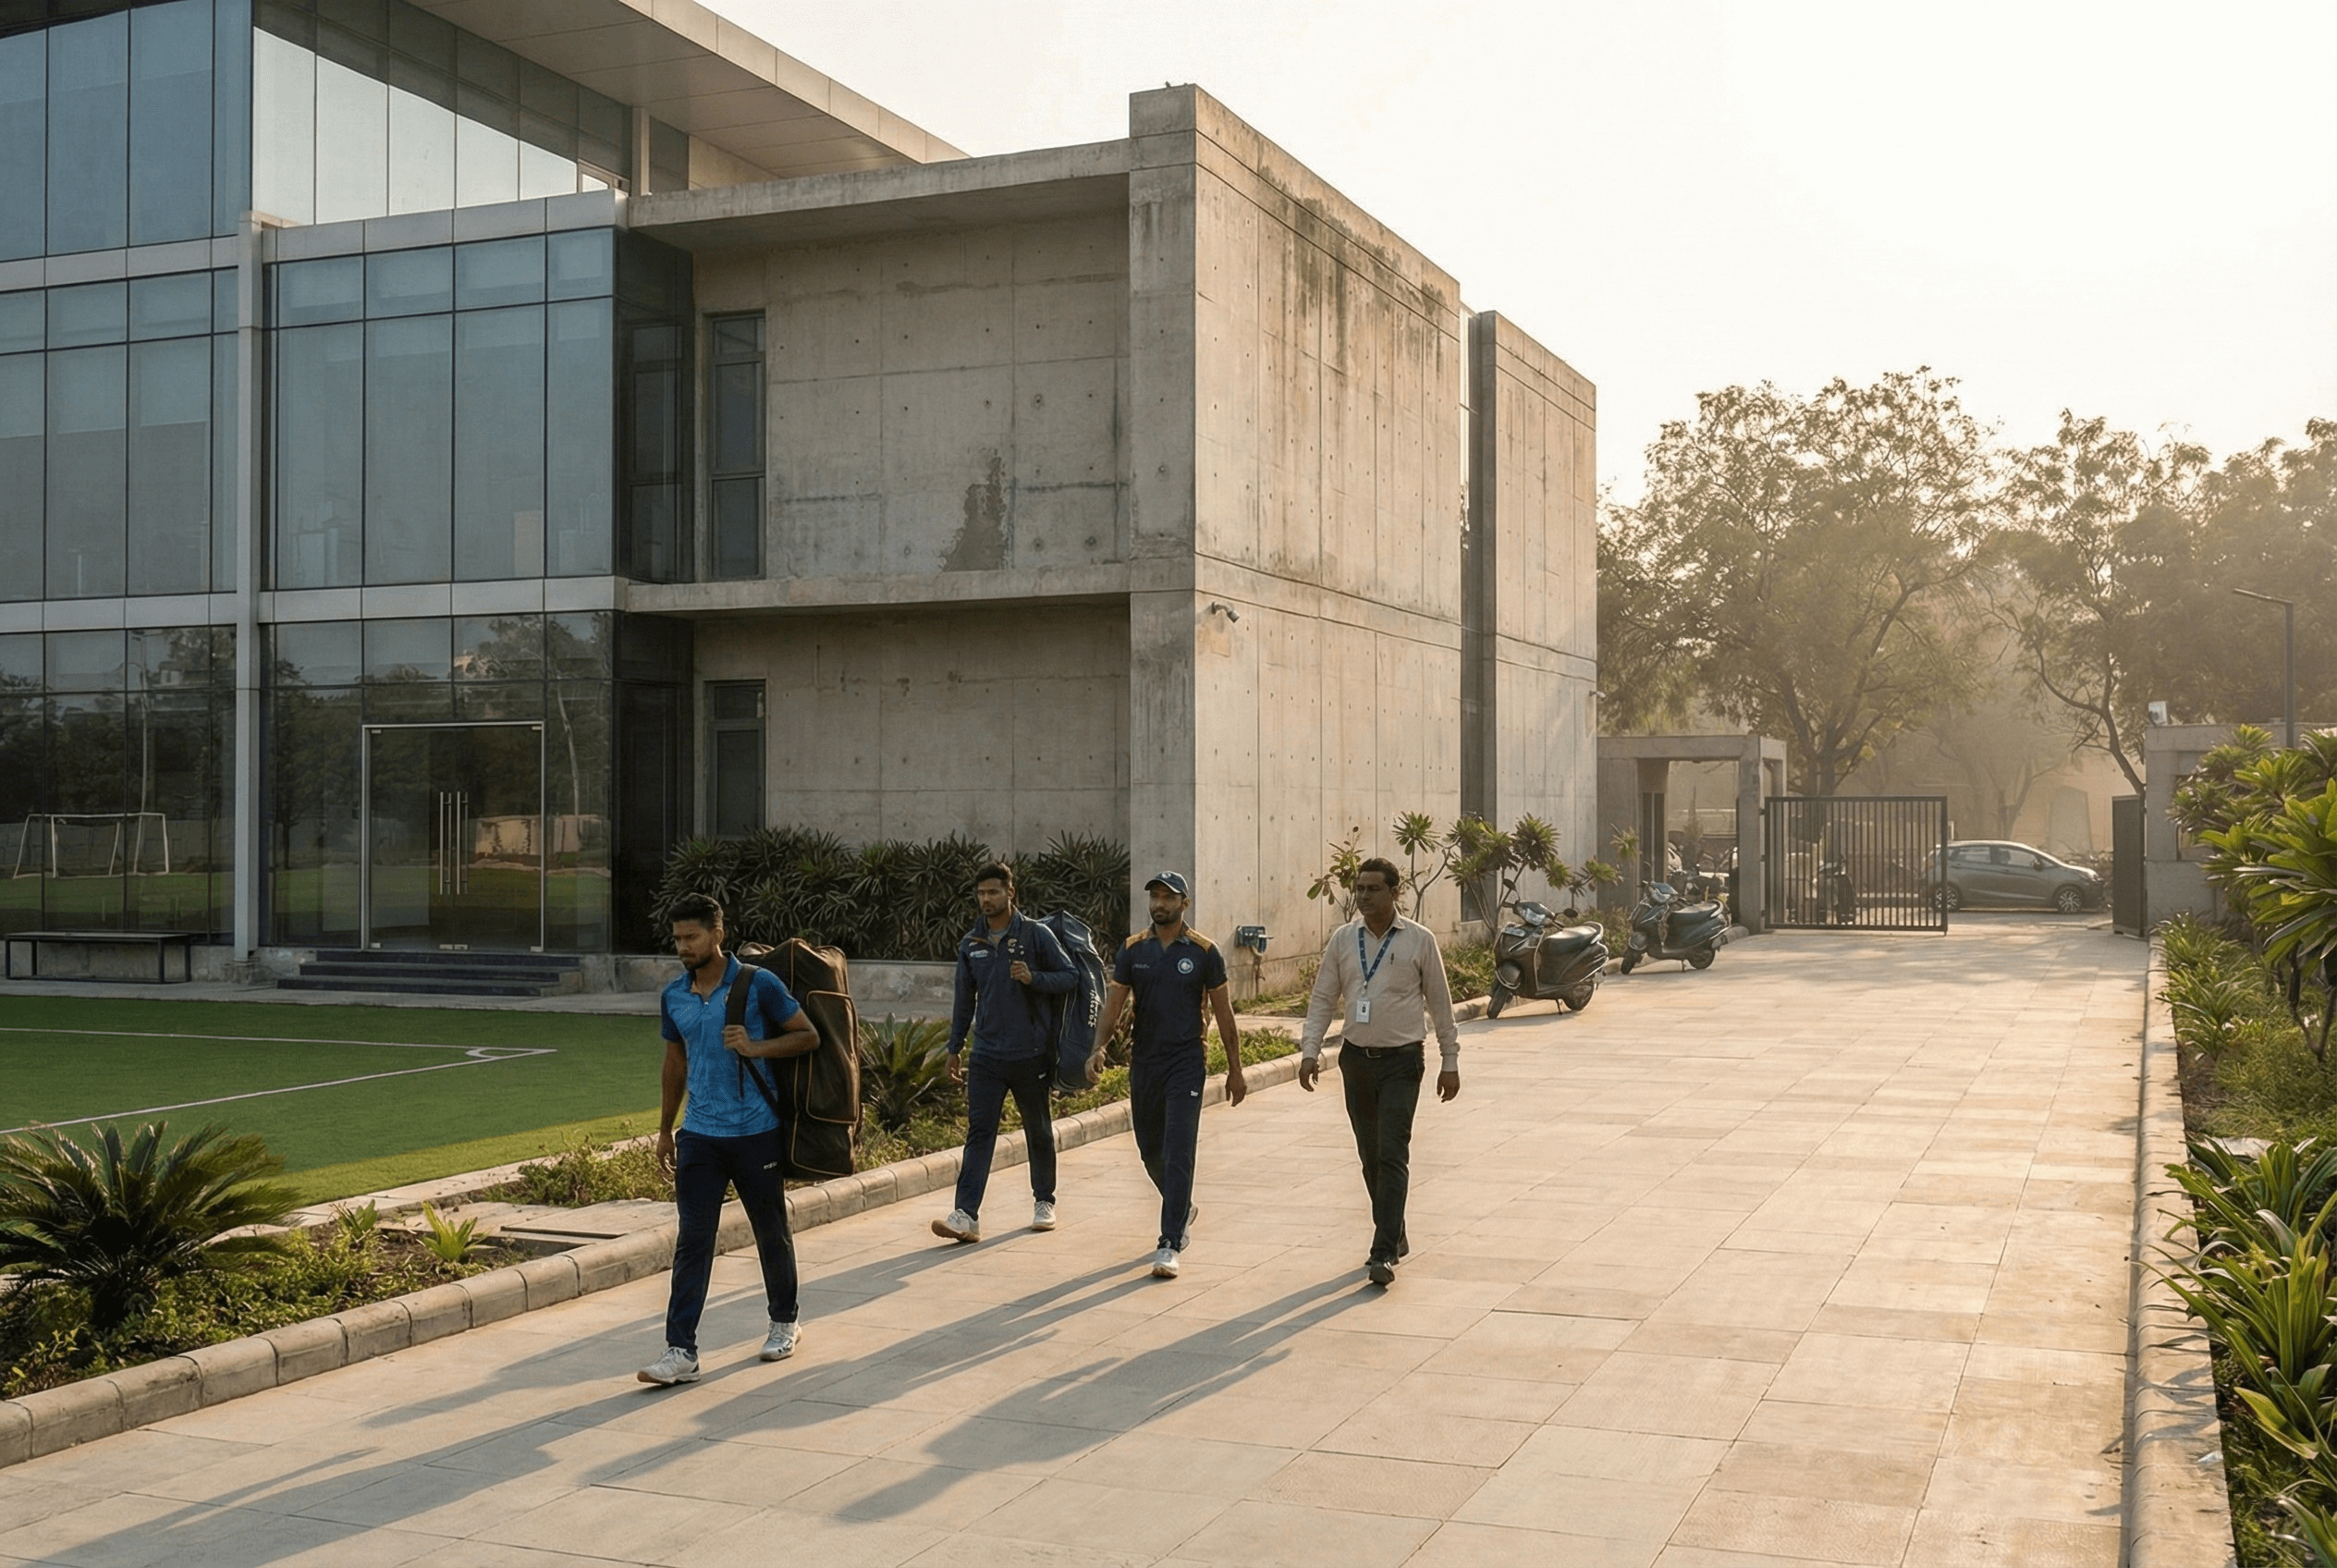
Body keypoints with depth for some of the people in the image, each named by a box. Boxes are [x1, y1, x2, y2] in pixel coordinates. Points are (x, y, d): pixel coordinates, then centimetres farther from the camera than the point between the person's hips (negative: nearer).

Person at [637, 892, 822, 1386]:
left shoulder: (758, 985, -9)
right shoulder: (673, 997, 5)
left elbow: (809, 1036, -4)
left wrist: (755, 1047, -20)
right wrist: (665, 1129, 20)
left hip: (757, 1132, -3)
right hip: (699, 1136, 3)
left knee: (771, 1232, 11)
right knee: (692, 1241, -4)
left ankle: (784, 1322, 32)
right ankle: (681, 1351, -5)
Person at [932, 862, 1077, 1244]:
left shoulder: (1036, 935, -3)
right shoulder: (970, 944, 8)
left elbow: (1071, 975, -2)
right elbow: (964, 1000, 16)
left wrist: (1034, 978, -19)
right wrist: (954, 1049, 15)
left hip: (1031, 1054, -2)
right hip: (986, 1055, 2)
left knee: (1039, 1132, 11)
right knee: (978, 1133, -6)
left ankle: (1044, 1202, 28)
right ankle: (967, 1215, -12)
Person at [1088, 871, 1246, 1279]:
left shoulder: (1204, 953, -3)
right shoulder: (1133, 950, 5)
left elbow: (1223, 1014, 2)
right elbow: (1113, 1007, 2)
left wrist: (1235, 1070, 3)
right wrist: (1099, 1048, -15)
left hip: (1185, 1064, -4)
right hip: (1143, 1063, 4)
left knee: (1178, 1154, -10)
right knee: (1151, 1151, 14)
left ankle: (1170, 1245, -9)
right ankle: (1183, 1210, 40)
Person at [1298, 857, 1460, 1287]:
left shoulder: (1419, 940, -4)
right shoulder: (1342, 939, 4)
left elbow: (1440, 1003, 1)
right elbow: (1322, 998, 7)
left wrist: (1450, 1062, 2)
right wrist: (1310, 1050, -4)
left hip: (1401, 1061, -4)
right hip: (1356, 1058, 4)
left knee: (1392, 1155, -11)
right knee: (1370, 1155, 12)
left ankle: (1384, 1253, -13)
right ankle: (1394, 1234, 28)